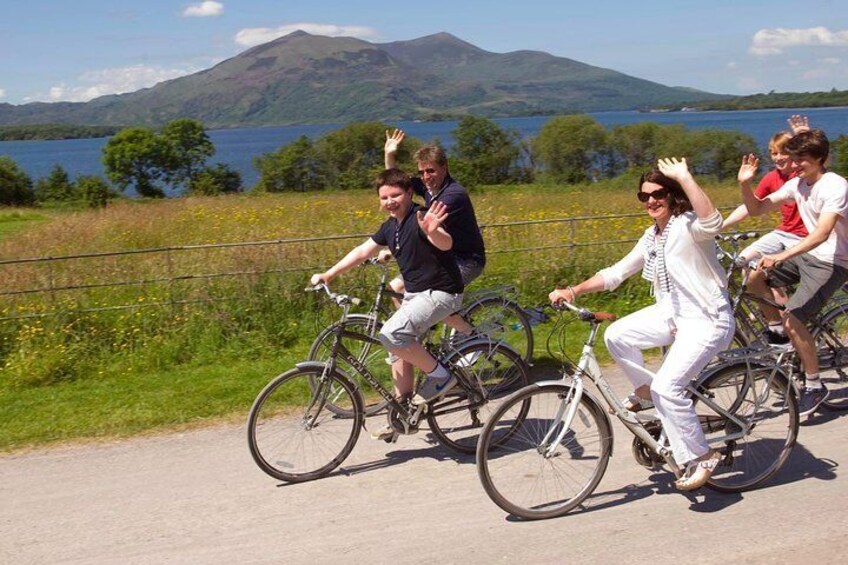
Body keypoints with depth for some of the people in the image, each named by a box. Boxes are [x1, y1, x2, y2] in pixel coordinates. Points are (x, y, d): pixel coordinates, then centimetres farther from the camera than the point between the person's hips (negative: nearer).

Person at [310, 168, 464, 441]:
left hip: (441, 292, -9)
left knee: (391, 334, -25)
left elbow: (446, 243, -38)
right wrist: (327, 275, 13)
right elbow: (362, 251, 16)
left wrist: (432, 232, -61)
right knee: (401, 351, 10)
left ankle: (440, 375, -6)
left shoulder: (421, 219, -19)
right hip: (415, 293, 9)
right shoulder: (390, 227, 7)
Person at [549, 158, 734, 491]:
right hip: (671, 312, 8)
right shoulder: (651, 237, 10)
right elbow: (616, 273, 13)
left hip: (706, 320, -8)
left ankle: (701, 458, -2)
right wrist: (573, 291, 4)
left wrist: (684, 177, -36)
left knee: (667, 387, -21)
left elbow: (711, 222, -41)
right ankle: (646, 391, 16)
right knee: (616, 335, -8)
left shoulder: (688, 226, -15)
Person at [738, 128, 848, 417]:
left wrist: (781, 256, -44)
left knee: (793, 318, -20)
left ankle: (814, 386, -4)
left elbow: (822, 233, -33)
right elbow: (757, 209, 4)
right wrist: (744, 184, -16)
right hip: (807, 253, 8)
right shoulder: (797, 184, 3)